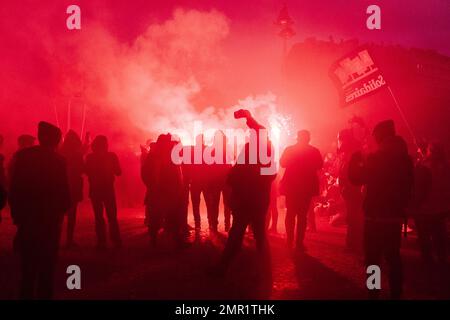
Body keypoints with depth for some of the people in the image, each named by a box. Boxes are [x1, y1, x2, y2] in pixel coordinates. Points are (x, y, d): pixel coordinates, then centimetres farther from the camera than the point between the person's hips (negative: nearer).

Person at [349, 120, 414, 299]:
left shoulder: (375, 158, -15)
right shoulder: (405, 158, 3)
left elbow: (355, 178, -7)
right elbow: (408, 187, 12)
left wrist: (356, 157, 5)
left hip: (376, 214, -5)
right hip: (395, 214, 5)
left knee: (373, 257, 4)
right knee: (393, 256, 13)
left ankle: (373, 293, 8)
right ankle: (396, 293, 18)